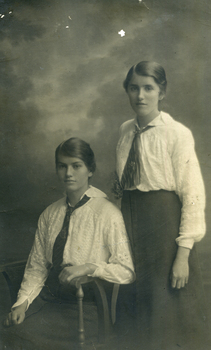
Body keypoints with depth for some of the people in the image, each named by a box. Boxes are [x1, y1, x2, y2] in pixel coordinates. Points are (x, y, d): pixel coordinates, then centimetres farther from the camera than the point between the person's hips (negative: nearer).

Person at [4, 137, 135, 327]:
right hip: (51, 301, 5)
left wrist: (88, 268, -21)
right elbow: (37, 267, 10)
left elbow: (127, 272, -8)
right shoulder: (49, 214, 11)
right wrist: (22, 302, -5)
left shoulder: (108, 214, -7)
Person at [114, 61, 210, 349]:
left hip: (164, 223, -5)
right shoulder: (126, 131, 4)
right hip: (130, 221, 6)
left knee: (167, 308, 7)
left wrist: (183, 253, -17)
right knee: (136, 301, 18)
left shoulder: (177, 134, -13)